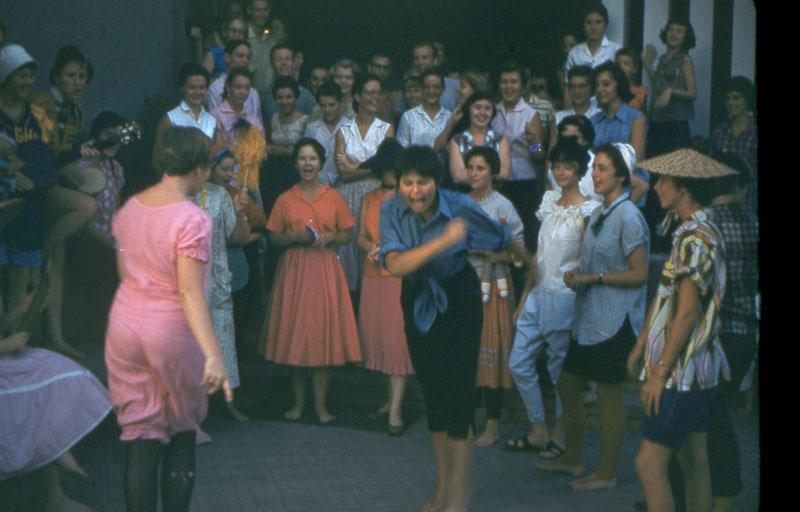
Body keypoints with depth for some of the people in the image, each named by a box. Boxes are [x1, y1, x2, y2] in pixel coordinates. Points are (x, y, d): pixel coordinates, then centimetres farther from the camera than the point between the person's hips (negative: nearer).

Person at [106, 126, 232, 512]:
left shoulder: (129, 208, 2)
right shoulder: (193, 219, -18)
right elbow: (190, 292, -25)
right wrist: (213, 354, -31)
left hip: (125, 322, 5)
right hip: (171, 331, -5)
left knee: (141, 437, 8)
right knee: (182, 435, 14)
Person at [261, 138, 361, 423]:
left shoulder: (334, 198, 5)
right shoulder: (285, 199, 6)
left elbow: (348, 235, 9)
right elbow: (274, 237, 7)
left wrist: (330, 238, -10)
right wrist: (295, 237, -11)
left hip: (325, 270, 0)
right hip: (293, 269, 1)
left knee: (323, 334, -3)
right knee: (294, 334, 1)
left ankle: (321, 404, 3)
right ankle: (298, 401, 12)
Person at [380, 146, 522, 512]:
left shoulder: (461, 207, -21)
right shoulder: (391, 211, -17)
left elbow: (502, 239, -3)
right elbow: (395, 265, -31)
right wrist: (443, 241, -40)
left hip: (459, 300, -3)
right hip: (418, 301, 3)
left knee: (458, 389, -7)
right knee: (432, 390, 11)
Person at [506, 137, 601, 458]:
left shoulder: (588, 210, -10)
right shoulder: (549, 202, 11)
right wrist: (525, 296, 14)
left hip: (564, 297, -7)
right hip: (538, 294, 7)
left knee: (561, 371, 3)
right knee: (519, 364, 7)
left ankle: (559, 437, 18)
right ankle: (538, 432, 19)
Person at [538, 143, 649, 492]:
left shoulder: (628, 218, -15)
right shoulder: (599, 214, 12)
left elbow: (639, 274, -18)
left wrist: (592, 277, -19)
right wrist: (576, 276, 2)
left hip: (614, 320, -9)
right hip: (588, 316, 9)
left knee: (609, 394, 0)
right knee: (567, 385, 15)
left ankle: (607, 473, 11)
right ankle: (572, 459, 29)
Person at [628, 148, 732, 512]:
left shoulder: (696, 239, -18)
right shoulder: (693, 231, 13)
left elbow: (687, 313, -21)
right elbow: (665, 297, 17)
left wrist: (660, 373, -18)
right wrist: (641, 345, 17)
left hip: (683, 371, -10)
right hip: (697, 371, 10)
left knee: (649, 464, -9)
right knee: (694, 464, 13)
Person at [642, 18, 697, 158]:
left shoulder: (685, 60, -3)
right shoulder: (663, 59, 15)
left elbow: (692, 93, -8)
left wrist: (671, 91, -23)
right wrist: (648, 66, 20)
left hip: (676, 123, -6)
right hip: (657, 122, 6)